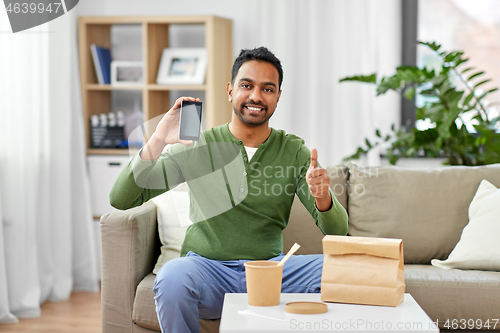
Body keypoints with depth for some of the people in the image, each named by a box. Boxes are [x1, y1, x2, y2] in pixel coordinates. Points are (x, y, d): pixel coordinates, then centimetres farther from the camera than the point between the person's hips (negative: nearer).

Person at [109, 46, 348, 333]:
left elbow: (337, 232, -1)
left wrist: (322, 198, -25)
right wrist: (158, 141, -21)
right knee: (172, 277, -35)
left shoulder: (295, 152, 4)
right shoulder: (196, 146, 0)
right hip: (208, 267, -1)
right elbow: (121, 200, -6)